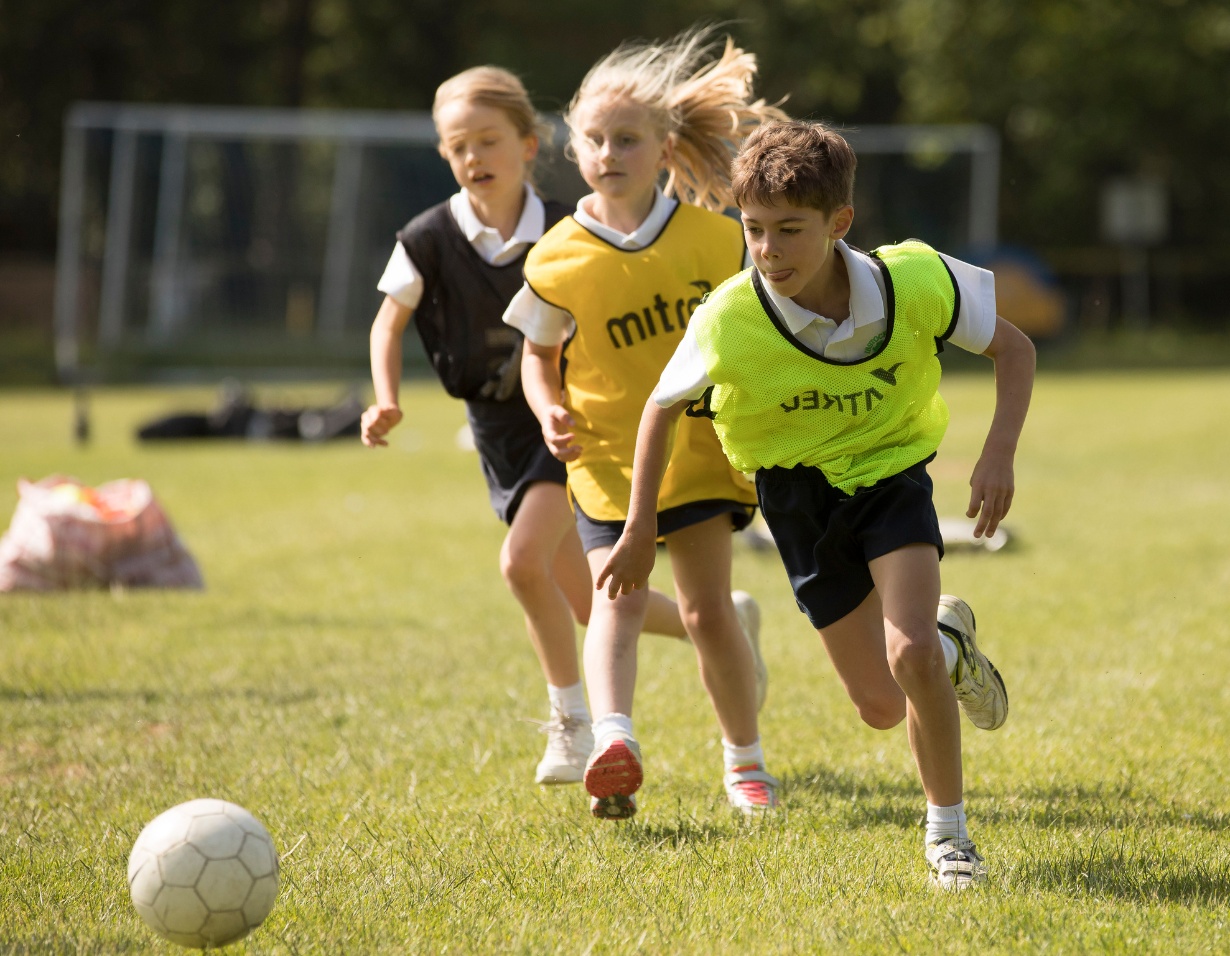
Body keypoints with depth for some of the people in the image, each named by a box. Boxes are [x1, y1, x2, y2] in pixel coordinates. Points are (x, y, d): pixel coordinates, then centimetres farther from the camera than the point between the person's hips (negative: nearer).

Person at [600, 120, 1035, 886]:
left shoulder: (915, 283, -21)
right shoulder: (728, 322, -23)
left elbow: (1013, 348, -5)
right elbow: (663, 410, -4)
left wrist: (1000, 455, -18)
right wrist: (641, 531, 0)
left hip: (891, 473, -1)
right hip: (800, 497, 1)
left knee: (911, 654, -23)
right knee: (882, 707, 2)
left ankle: (948, 829, 0)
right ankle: (948, 640, 39)